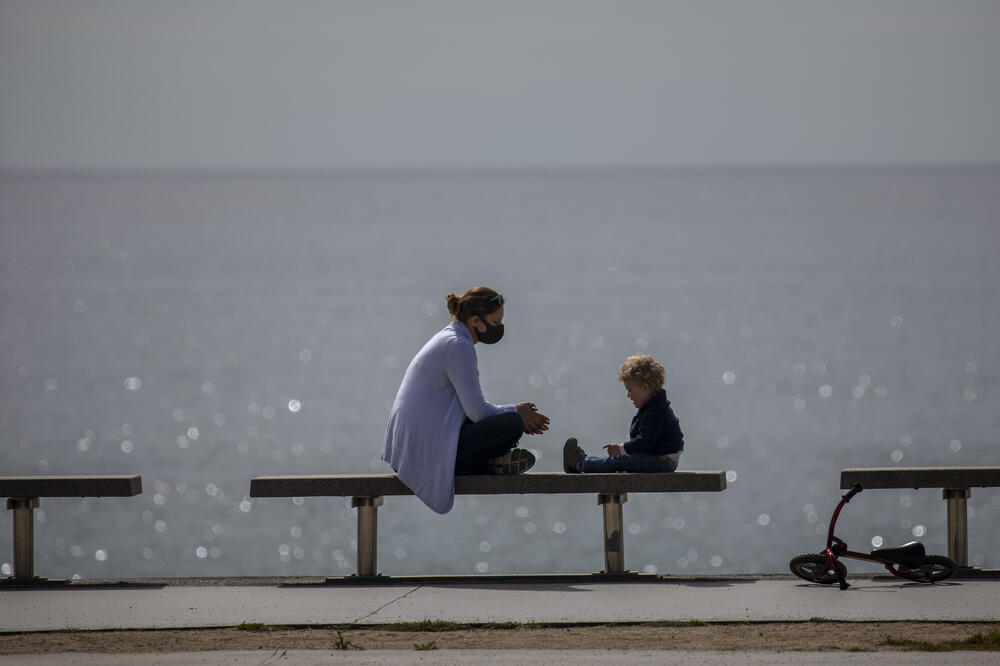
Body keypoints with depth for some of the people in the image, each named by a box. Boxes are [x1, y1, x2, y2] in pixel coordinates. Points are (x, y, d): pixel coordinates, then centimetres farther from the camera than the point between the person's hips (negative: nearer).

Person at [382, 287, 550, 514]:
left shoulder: (448, 339, 16)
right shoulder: (458, 346, -15)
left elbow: (470, 404, 23)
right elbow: (477, 410, -17)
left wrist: (519, 416, 14)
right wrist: (515, 412, 2)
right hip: (429, 451, -11)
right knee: (512, 424, -18)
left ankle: (489, 464, 10)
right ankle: (491, 465, 4)